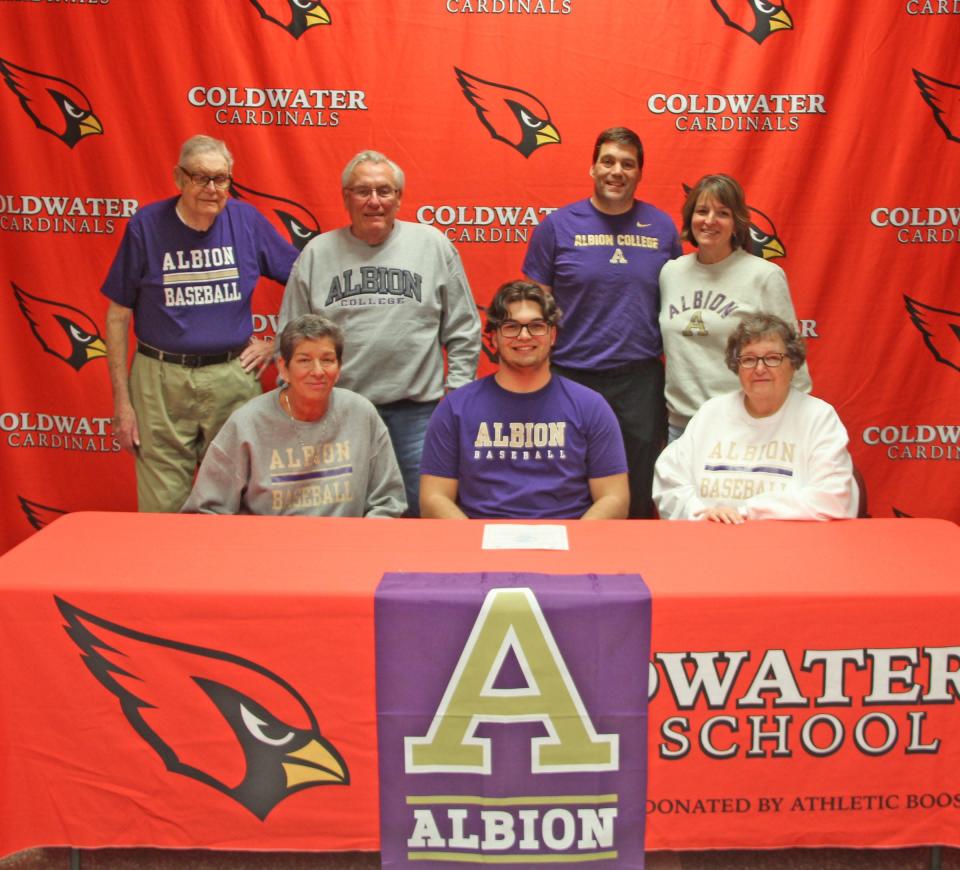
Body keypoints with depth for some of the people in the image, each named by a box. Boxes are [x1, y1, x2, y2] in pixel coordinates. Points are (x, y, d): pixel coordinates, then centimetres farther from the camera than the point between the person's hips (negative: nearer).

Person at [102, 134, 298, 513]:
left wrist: (278, 342, 4)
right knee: (162, 508, 5)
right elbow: (118, 315, 1)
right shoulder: (146, 225, -3)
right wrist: (121, 399, -1)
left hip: (233, 378, 1)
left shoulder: (247, 220, 1)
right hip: (160, 381, -1)